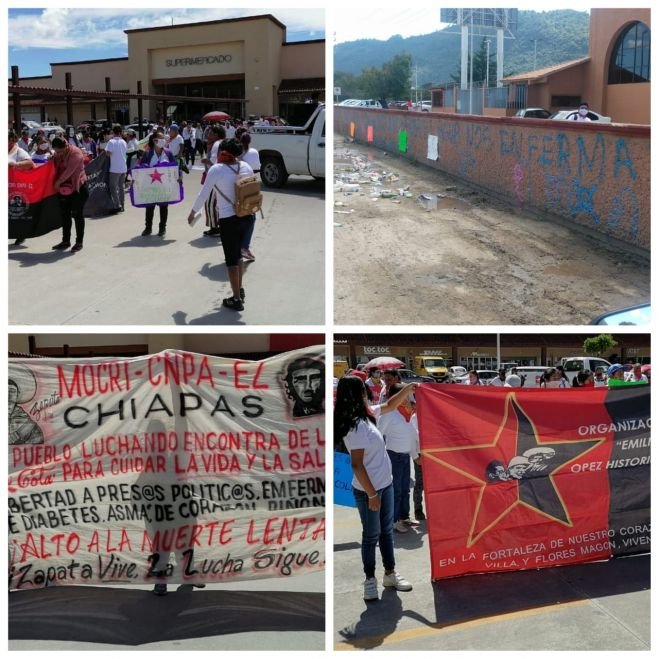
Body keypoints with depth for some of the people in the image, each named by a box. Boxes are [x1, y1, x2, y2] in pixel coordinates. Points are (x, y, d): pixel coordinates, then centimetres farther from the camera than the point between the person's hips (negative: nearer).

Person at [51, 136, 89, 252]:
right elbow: (55, 167, 20)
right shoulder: (58, 154, 6)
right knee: (65, 215, 10)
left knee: (78, 215, -1)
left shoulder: (75, 153, -17)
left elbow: (69, 170, -22)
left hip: (77, 188, -7)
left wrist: (58, 182, -15)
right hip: (64, 188, 7)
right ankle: (65, 241, 19)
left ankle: (79, 242, 7)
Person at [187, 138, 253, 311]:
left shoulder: (216, 169, -12)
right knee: (237, 253, 22)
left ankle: (236, 299, 9)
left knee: (231, 258, 4)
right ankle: (240, 290, 32)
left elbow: (203, 194, -6)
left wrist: (193, 212, 7)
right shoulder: (246, 167, 3)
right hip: (245, 216, 6)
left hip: (228, 218, -6)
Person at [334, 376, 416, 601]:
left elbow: (390, 405, 21)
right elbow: (357, 464, -24)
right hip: (368, 490, -9)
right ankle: (370, 579, 20)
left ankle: (390, 574, 31)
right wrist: (371, 494, -21)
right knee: (371, 535, 5)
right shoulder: (355, 425, -24)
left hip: (385, 484, 9)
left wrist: (408, 388, 13)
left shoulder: (367, 415, 2)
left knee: (386, 531, 18)